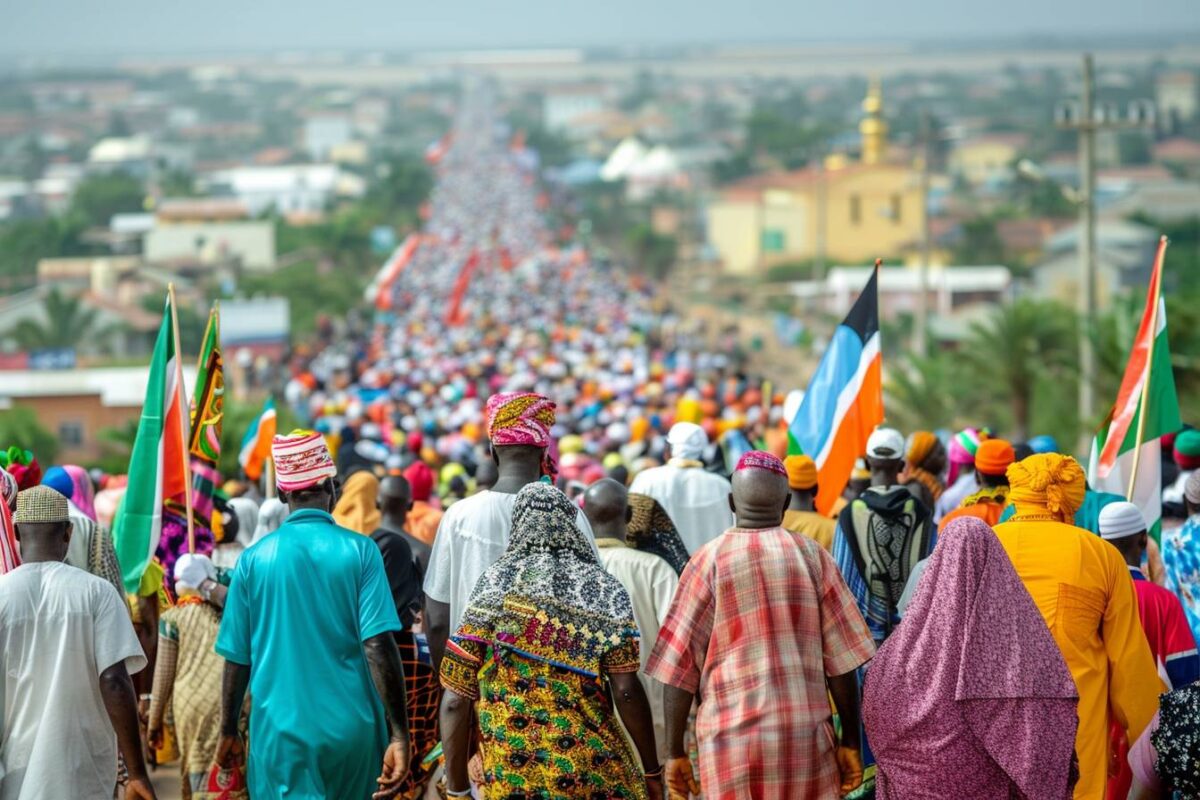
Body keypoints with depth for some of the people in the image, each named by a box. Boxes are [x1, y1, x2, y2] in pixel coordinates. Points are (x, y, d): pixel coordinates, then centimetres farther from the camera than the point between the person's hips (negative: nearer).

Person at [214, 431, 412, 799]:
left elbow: (236, 658, 4)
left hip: (281, 730, 0)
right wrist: (399, 734, -10)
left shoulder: (255, 559, 0)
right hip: (351, 728, 0)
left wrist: (228, 732, 16)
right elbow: (379, 646, -10)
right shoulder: (359, 551, -3)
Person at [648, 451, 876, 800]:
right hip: (806, 736, 1)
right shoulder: (812, 556, 3)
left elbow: (680, 666, -2)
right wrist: (851, 742, 9)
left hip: (730, 739, -1)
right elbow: (841, 659, 2)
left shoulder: (708, 561, -1)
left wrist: (675, 753, 3)